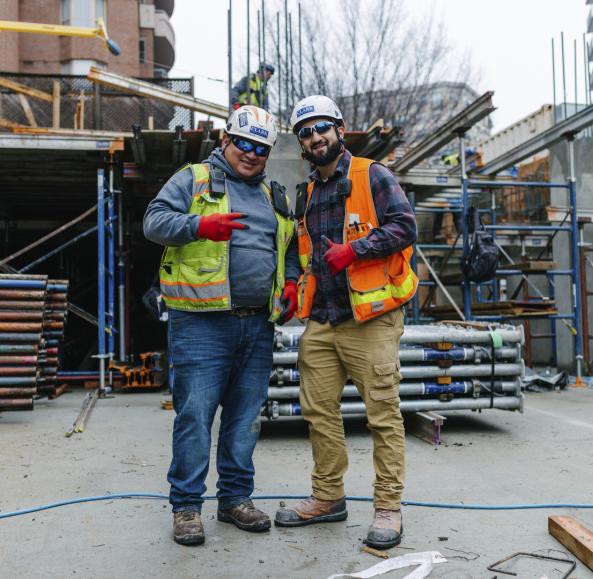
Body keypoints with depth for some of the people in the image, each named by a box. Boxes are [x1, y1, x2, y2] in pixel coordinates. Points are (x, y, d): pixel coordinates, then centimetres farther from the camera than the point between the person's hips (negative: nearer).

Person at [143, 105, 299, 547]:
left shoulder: (274, 196, 21)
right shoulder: (193, 179, 5)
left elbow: (290, 247, 29)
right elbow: (155, 221, -6)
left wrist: (291, 283, 11)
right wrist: (200, 224, -23)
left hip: (258, 325, 6)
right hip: (203, 323, -5)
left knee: (246, 417, 11)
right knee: (195, 414, -4)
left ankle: (236, 498, 25)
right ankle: (186, 506, 9)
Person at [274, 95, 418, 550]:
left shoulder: (373, 176, 0)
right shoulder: (306, 195, 20)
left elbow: (404, 227, -10)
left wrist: (353, 249, -18)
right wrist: (295, 284, 12)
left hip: (370, 317, -6)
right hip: (320, 321, 7)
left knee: (383, 414, -2)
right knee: (319, 411, 9)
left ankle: (388, 508, 9)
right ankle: (328, 498, 24)